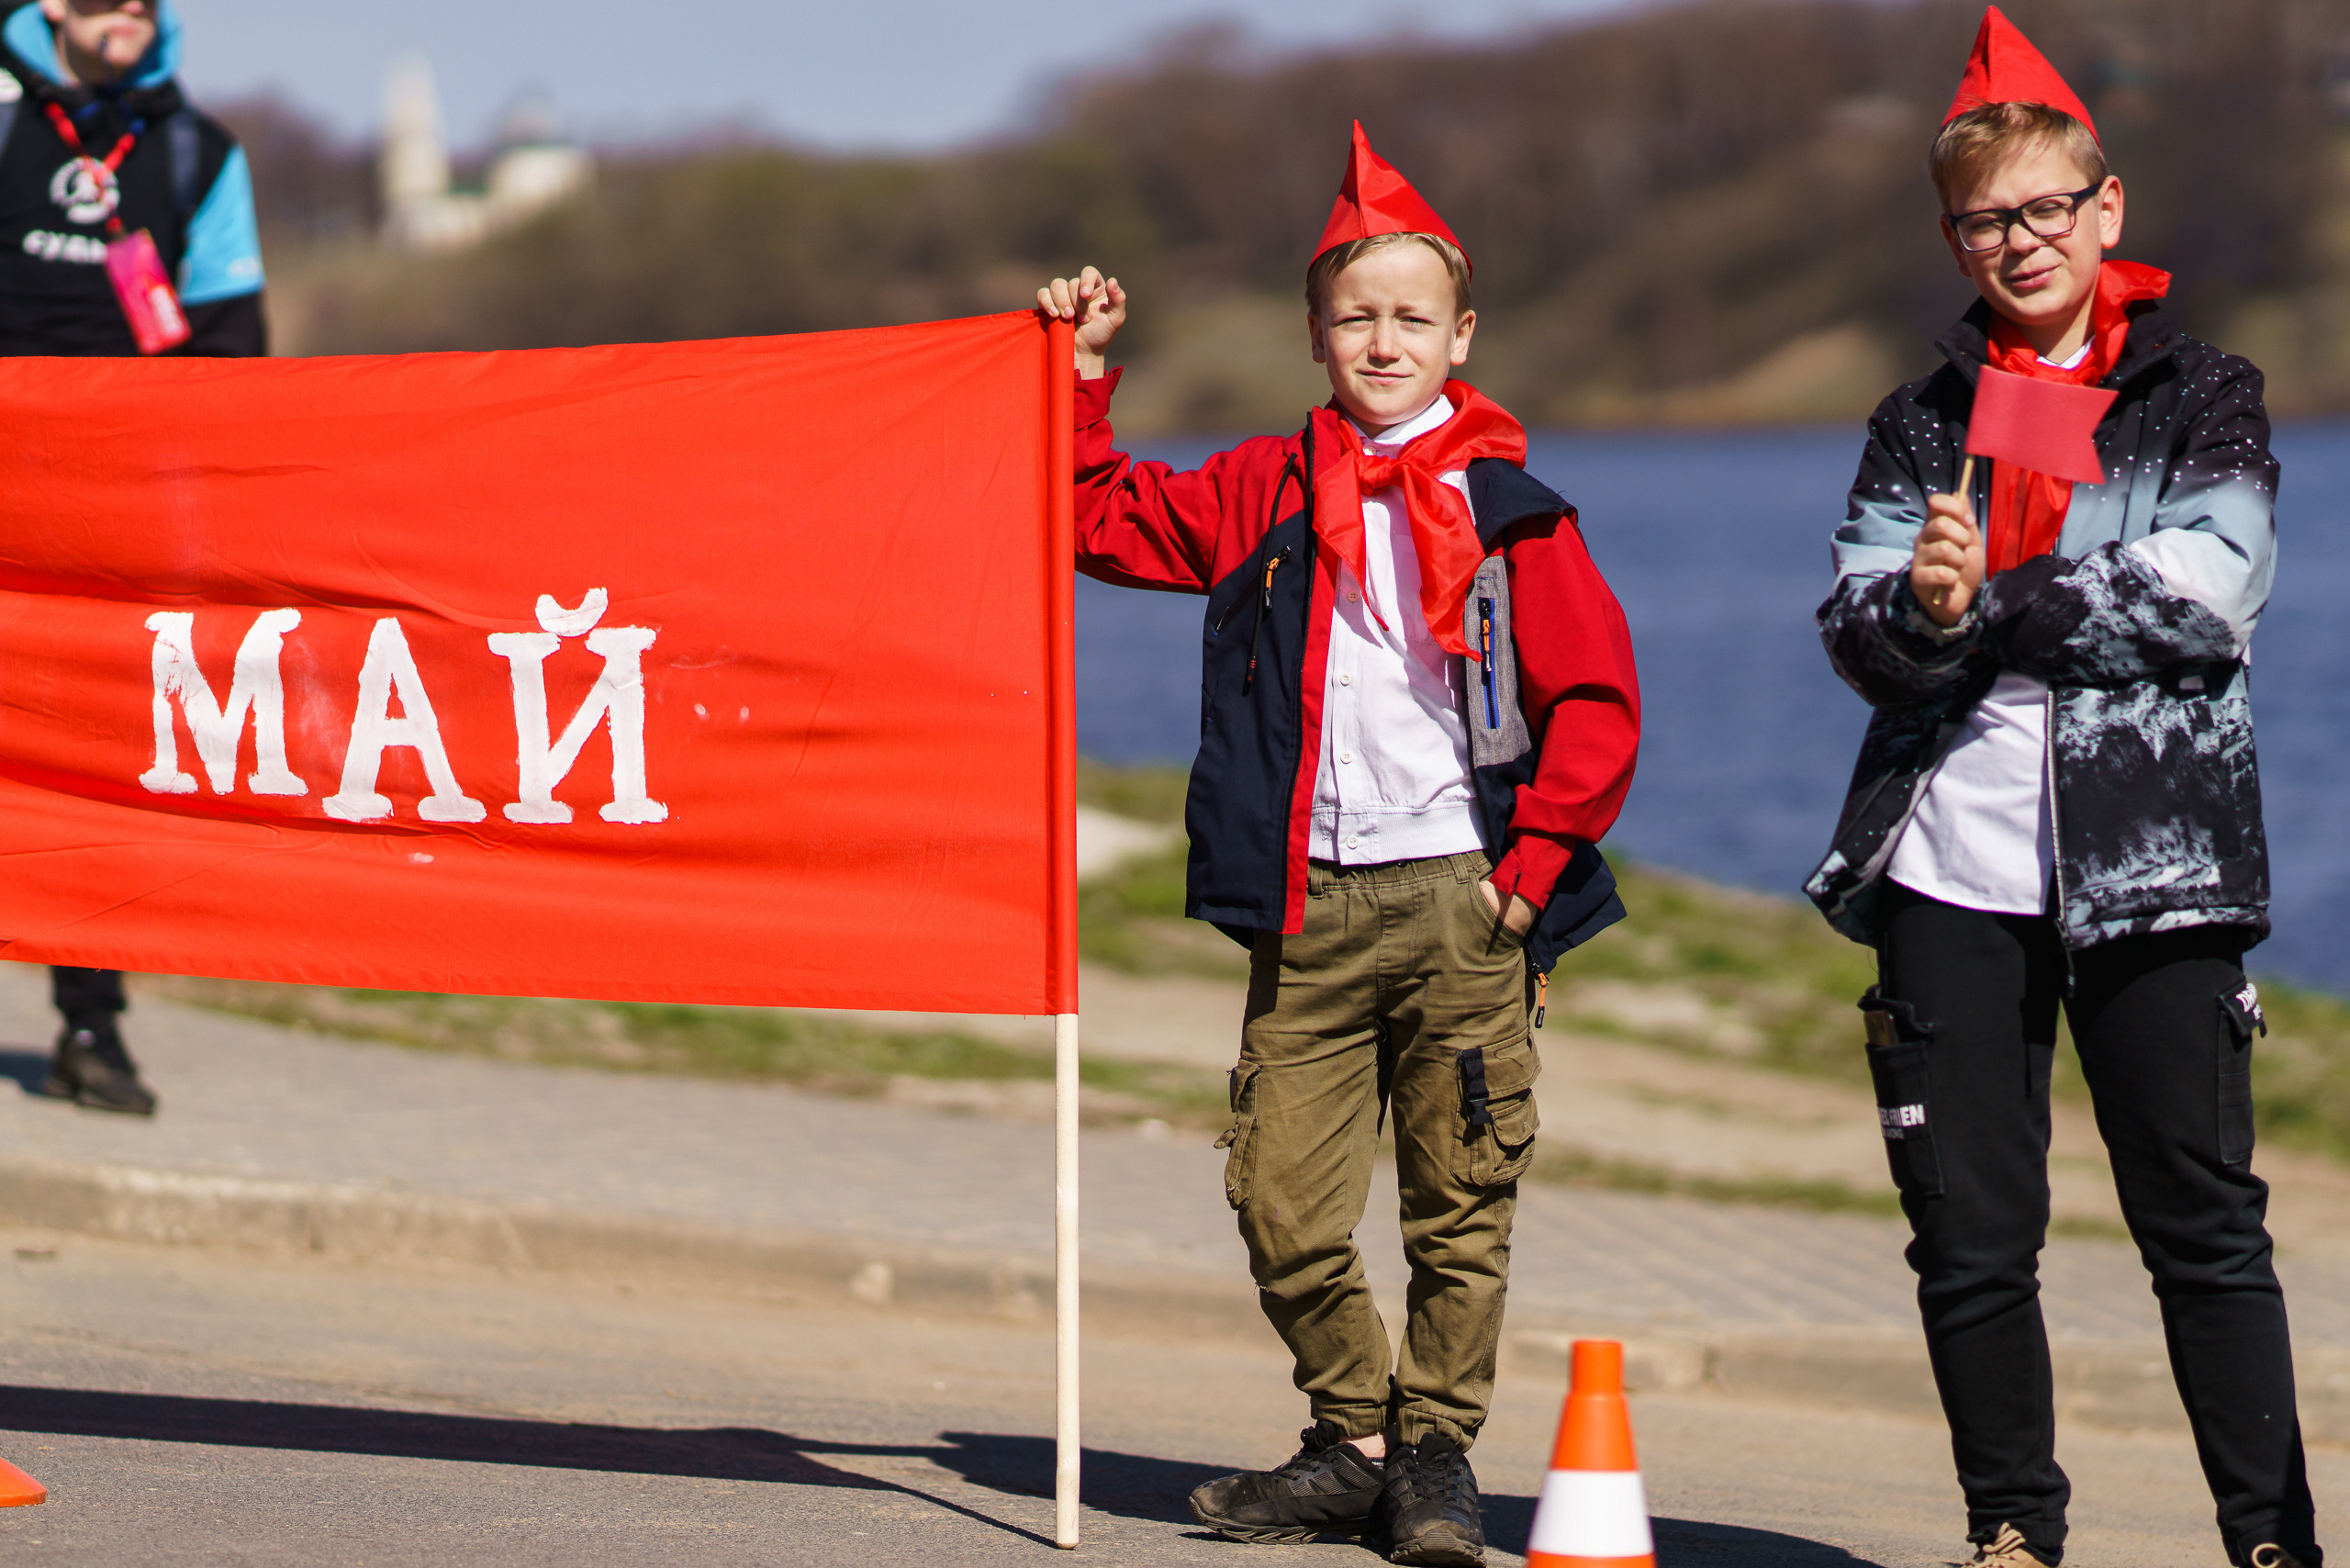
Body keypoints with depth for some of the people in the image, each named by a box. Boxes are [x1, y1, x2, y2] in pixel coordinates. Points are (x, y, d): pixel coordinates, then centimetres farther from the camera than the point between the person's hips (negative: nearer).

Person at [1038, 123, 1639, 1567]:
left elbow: (1595, 702, -1)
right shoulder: (1265, 495, 11)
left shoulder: (1507, 509, 1)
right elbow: (1105, 522, 20)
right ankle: (1354, 1441, 16)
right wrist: (1080, 384, 9)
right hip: (1310, 906, 3)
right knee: (1282, 1201, 0)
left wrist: (1531, 867, -5)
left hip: (1458, 900, -3)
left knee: (1461, 1203, 1)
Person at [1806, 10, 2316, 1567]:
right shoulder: (1925, 423, 14)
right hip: (1953, 865, 3)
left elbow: (2210, 595, -9)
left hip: (2152, 855, -3)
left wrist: (1990, 601, -9)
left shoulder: (2202, 395, 6)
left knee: (2205, 1223, -4)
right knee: (1969, 1233, 4)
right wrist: (1920, 608, -19)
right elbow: (1858, 633, 4)